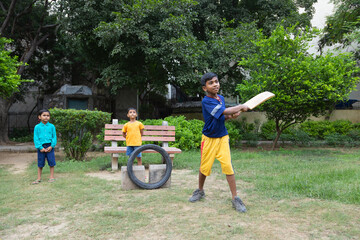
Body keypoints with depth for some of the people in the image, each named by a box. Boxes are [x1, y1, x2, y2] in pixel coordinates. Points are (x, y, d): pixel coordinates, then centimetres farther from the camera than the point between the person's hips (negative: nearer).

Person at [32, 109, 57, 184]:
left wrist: (51, 146, -10)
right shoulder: (37, 127, -1)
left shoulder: (52, 126, 0)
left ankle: (51, 177, 16)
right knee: (40, 163, 8)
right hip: (41, 147, 0)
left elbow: (54, 137, 1)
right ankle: (39, 178, 18)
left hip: (50, 146, 0)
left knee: (51, 162, 3)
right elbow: (36, 138, -2)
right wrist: (40, 147, -10)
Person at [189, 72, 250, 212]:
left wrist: (232, 116, -5)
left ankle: (235, 198, 1)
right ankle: (200, 191, 34)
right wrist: (241, 107, -14)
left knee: (228, 166, -6)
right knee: (204, 167, 8)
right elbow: (225, 111, -27)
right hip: (209, 139, -4)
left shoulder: (221, 98, 4)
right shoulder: (206, 101, -19)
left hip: (222, 137, 4)